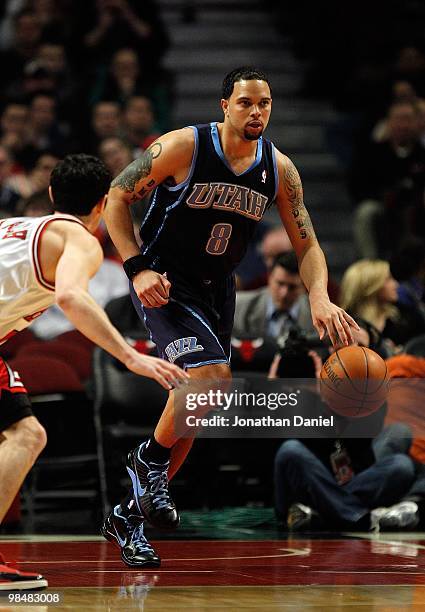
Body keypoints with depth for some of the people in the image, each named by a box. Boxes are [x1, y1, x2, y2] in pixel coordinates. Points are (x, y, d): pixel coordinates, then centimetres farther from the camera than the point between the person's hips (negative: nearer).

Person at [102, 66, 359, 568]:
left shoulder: (279, 169, -4)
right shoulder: (183, 148, -17)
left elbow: (306, 246, 2)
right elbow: (117, 196, -9)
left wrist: (319, 297, -18)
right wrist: (137, 269, -18)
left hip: (216, 288, 6)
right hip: (163, 281, -6)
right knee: (210, 373, -28)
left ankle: (127, 516, 23)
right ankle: (150, 458, -2)